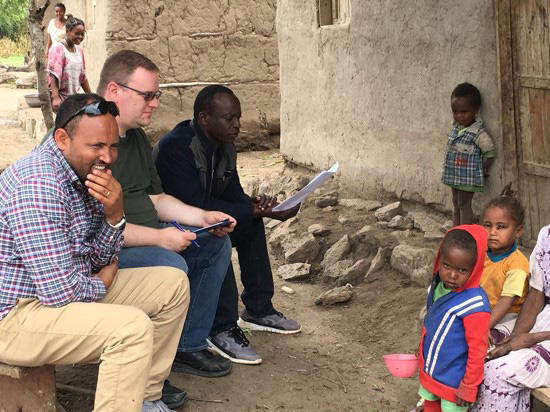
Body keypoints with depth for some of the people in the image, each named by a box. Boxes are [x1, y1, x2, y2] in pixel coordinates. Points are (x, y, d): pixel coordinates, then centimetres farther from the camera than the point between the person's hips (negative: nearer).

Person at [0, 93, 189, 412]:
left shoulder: (84, 173, 4)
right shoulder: (39, 186, -27)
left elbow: (99, 262, 7)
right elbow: (61, 293, -28)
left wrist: (114, 215, -13)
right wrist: (102, 282, -6)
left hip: (71, 290, 10)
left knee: (174, 284, 9)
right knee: (133, 327, -30)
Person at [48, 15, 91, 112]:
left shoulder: (79, 51, 13)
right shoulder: (58, 49, -10)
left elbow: (83, 77, 20)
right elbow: (53, 75, -20)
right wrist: (55, 98, -30)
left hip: (73, 96, 7)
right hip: (60, 96, -7)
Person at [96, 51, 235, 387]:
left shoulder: (136, 136, 13)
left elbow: (156, 199, 20)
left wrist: (204, 217, 4)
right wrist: (158, 237, -26)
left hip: (144, 236, 11)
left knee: (216, 243, 8)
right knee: (170, 265, -32)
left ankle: (188, 346, 12)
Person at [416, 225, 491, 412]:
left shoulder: (474, 304, -30)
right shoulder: (436, 288, -7)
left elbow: (477, 350, -22)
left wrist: (468, 387, -16)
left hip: (454, 381, -7)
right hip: (430, 372, 7)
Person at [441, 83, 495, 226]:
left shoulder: (478, 133, -20)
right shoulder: (455, 127, 2)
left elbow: (490, 152, -15)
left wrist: (483, 169, -8)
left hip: (468, 178, -7)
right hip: (455, 176, 8)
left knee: (464, 205, -2)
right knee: (456, 204, 16)